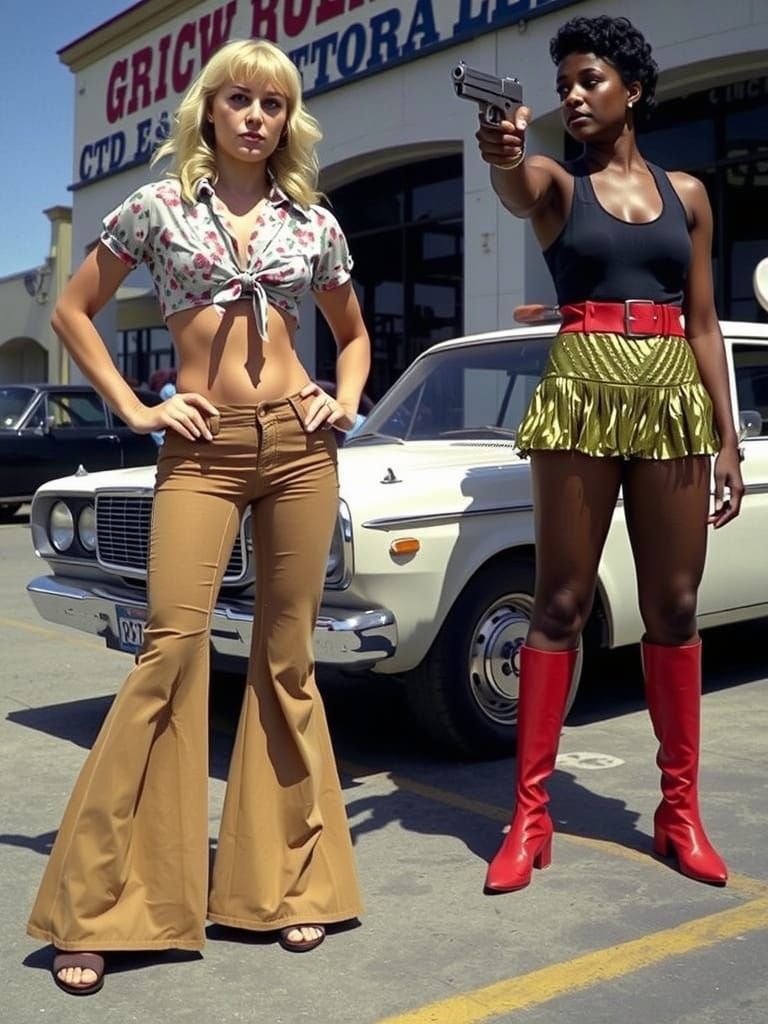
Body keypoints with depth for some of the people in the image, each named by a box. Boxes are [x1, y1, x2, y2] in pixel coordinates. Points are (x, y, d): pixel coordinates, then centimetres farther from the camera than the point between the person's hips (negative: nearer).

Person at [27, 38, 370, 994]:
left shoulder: (314, 222, 12)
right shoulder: (157, 206, 5)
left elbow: (353, 331, 25)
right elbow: (71, 310, 9)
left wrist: (347, 402, 7)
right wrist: (133, 409, 1)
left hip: (298, 444, 3)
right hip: (200, 449, -2)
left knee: (287, 658, 5)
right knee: (171, 647, -11)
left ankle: (290, 878, 18)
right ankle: (97, 901, 0)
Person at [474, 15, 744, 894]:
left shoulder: (686, 193, 13)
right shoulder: (556, 184, 6)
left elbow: (703, 324, 12)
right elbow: (513, 190, -20)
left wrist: (728, 438, 6)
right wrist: (503, 156, -44)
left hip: (674, 400, 3)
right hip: (580, 395, -2)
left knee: (674, 608, 5)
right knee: (560, 605, -2)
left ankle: (680, 810, 17)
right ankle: (530, 815, 5)